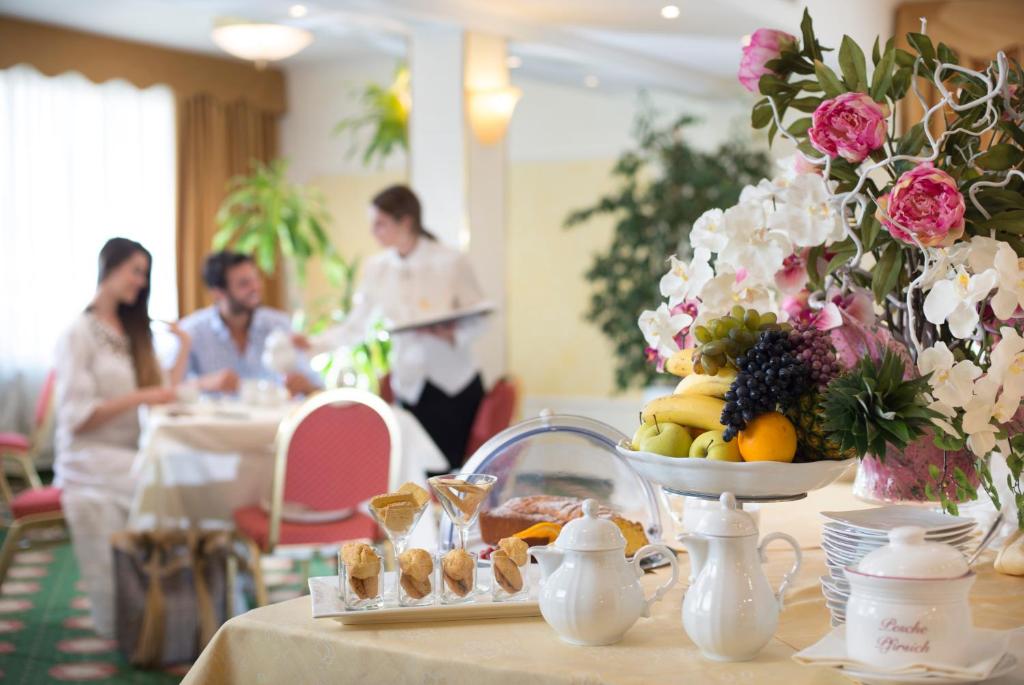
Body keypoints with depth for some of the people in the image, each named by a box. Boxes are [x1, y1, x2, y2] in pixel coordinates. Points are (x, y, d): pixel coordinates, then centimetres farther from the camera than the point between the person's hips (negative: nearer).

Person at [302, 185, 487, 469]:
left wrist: (452, 335, -21)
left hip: (455, 384, -2)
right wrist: (311, 343, -6)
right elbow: (356, 327, 6)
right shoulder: (376, 269, 4)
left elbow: (477, 319, -2)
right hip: (410, 387, 3)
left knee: (453, 471, -2)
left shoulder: (451, 262, -6)